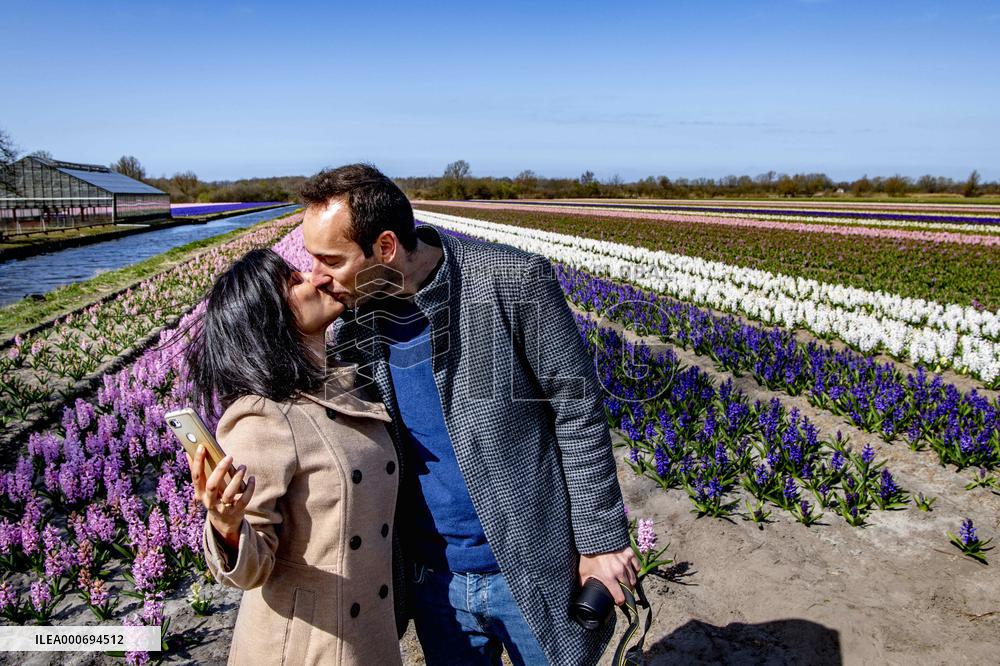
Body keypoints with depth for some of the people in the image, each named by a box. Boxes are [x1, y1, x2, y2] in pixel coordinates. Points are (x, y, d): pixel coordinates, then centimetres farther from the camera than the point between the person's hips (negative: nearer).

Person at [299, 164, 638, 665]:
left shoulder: (515, 284, -19)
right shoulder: (351, 321, -5)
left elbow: (578, 415, -13)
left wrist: (601, 540, -10)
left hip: (532, 568, -4)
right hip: (432, 576, 4)